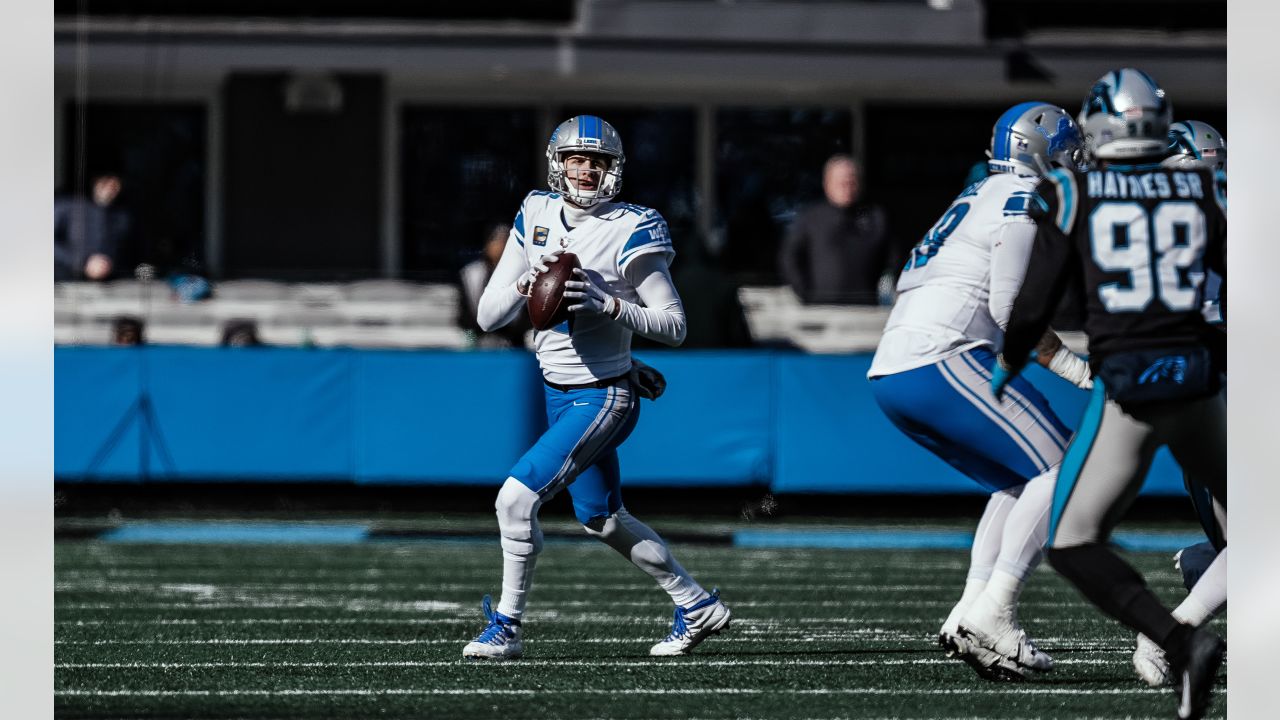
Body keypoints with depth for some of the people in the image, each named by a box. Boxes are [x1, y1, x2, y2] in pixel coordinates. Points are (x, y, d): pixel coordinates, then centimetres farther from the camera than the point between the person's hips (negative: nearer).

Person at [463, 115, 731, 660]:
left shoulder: (630, 232, -15)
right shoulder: (537, 217, 2)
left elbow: (674, 326, -13)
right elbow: (488, 317, 1)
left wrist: (608, 304, -25)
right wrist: (527, 283, -18)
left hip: (604, 398, -8)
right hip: (559, 392, 8)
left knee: (516, 498, -17)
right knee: (603, 521, 20)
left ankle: (507, 625, -1)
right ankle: (697, 606, 36)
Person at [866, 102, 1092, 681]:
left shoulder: (980, 197, 27)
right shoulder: (1025, 199, -2)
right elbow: (1011, 307, -10)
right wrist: (1075, 369, -4)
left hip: (889, 373, 9)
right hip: (939, 361, -9)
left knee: (1019, 482, 18)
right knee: (1062, 470, -8)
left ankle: (972, 618, 5)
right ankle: (991, 614, -16)